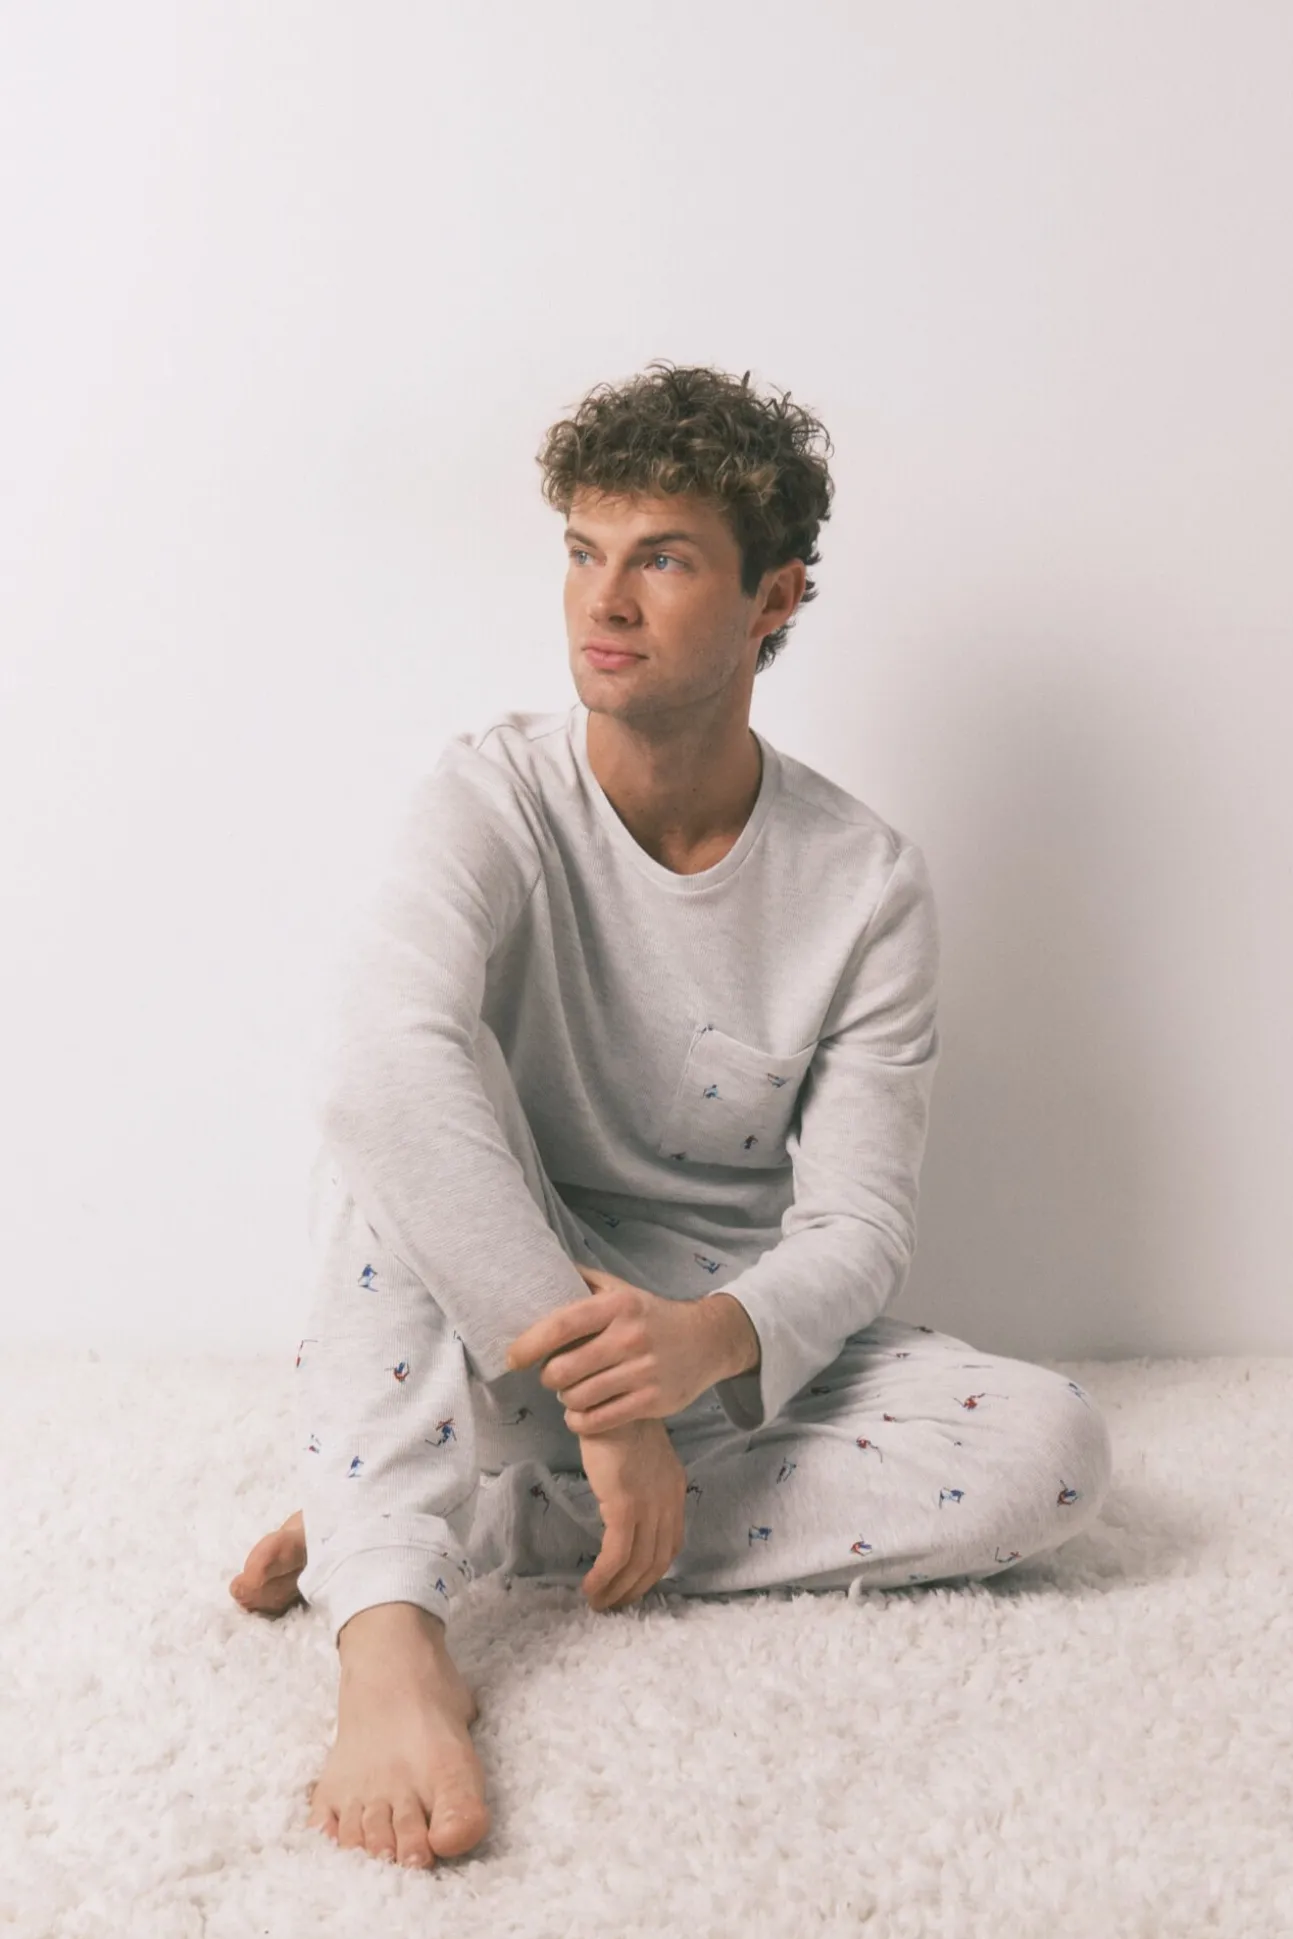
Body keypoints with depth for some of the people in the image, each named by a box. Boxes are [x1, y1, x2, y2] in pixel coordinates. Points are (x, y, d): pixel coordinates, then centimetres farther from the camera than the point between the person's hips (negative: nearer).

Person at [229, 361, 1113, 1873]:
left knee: (1050, 1450, -23)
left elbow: (859, 1220, -11)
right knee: (396, 1106, -28)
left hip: (739, 1340, 2)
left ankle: (471, 1522, -24)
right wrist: (601, 1397, -39)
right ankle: (391, 1629, -41)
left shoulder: (866, 884, -8)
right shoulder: (494, 799, -13)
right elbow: (392, 1063, -32)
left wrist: (709, 1341, -35)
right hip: (500, 1336, -1)